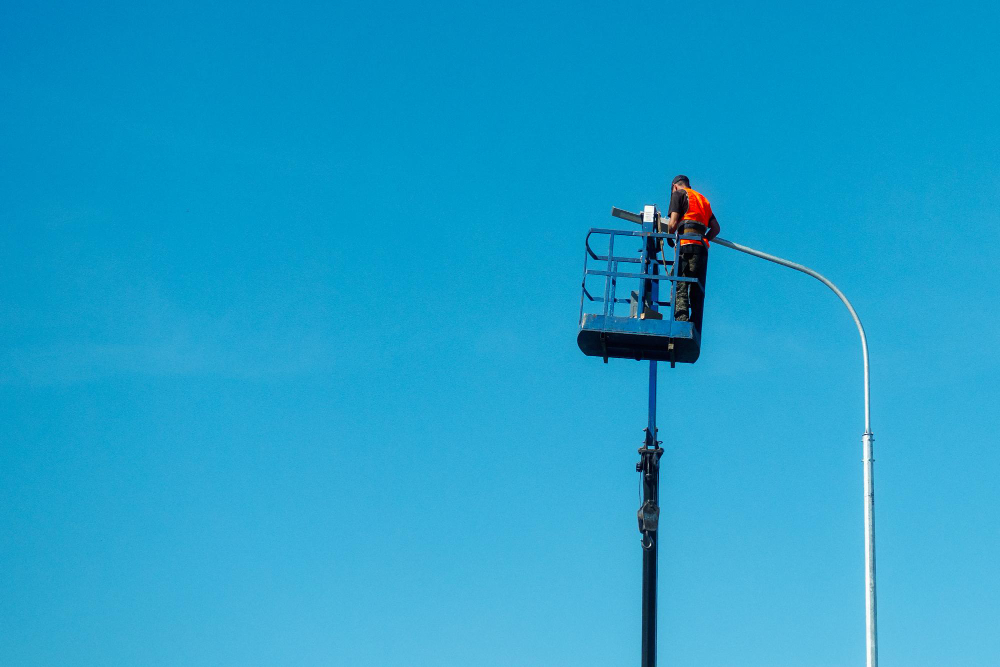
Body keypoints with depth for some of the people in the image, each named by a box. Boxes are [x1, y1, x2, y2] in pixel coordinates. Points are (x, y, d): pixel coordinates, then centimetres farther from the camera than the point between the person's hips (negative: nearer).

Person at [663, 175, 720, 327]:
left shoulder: (679, 194, 9)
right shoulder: (703, 199, 29)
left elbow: (673, 223, -3)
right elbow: (716, 228, 22)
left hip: (686, 246, -6)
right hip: (702, 248, 6)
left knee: (680, 290, -12)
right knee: (697, 293, 5)